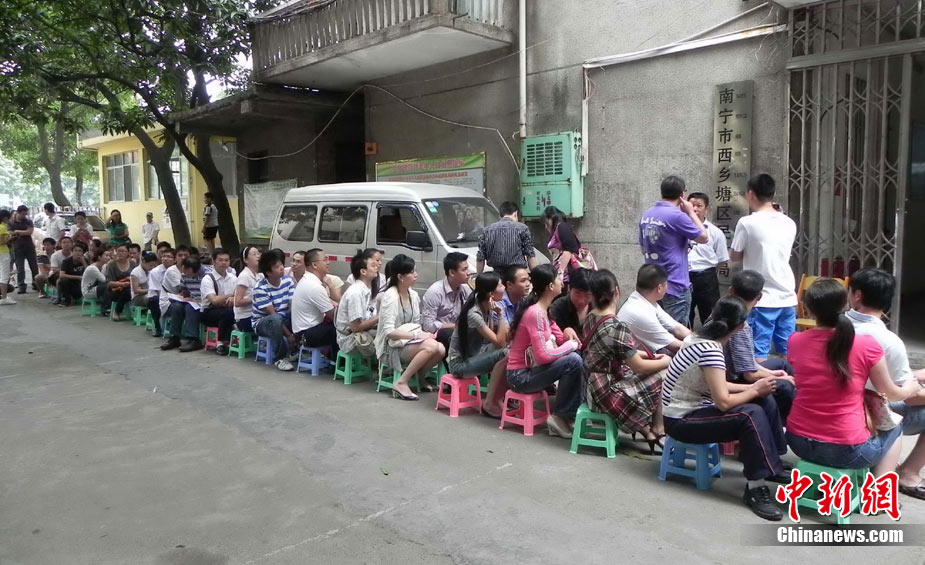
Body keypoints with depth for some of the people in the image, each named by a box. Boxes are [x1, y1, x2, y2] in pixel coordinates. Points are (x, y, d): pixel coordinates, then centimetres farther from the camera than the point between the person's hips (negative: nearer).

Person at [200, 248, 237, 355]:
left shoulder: (233, 278, 7)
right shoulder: (207, 279, -11)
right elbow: (214, 300, -22)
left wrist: (233, 299, -23)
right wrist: (232, 295, -10)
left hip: (228, 312, 5)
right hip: (209, 314, -5)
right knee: (228, 312, -35)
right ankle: (221, 343, -20)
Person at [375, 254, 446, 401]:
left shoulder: (414, 295, 7)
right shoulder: (390, 297, -17)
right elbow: (389, 332, -22)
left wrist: (423, 333, -9)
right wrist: (417, 336, -23)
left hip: (410, 340, 7)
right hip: (392, 346, -7)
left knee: (440, 349, -21)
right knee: (431, 346, -31)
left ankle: (419, 376, 6)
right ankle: (401, 383, -20)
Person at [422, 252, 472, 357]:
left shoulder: (465, 289, 1)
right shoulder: (435, 292, -18)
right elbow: (428, 326, -19)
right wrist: (456, 326, -17)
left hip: (455, 332, 6)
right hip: (435, 335, -6)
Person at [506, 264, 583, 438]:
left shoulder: (544, 311, 7)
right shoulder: (535, 313, -22)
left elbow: (561, 339, 8)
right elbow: (542, 356, -26)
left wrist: (570, 338, -13)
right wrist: (570, 346, -13)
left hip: (532, 369, 9)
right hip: (520, 376, -9)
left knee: (574, 357, -1)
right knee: (573, 361, -21)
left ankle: (572, 413, 3)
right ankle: (559, 417, -7)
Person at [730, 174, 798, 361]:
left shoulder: (747, 223, -10)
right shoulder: (789, 223, 6)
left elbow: (735, 256, 0)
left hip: (762, 299, -5)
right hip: (787, 297, 6)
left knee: (759, 354, -2)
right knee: (787, 352, 12)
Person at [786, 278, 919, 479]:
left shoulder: (795, 341, -6)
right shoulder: (866, 345, -14)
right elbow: (892, 394, 4)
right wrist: (910, 387, 26)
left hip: (799, 442, 3)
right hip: (845, 450, -3)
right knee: (894, 428, 27)